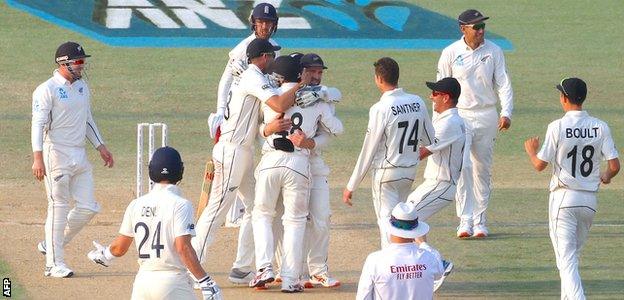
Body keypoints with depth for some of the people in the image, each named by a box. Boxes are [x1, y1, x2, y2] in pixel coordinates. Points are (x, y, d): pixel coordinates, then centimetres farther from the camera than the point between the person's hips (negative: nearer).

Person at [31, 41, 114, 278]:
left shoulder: (82, 87, 13)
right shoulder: (47, 90, -11)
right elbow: (38, 125, -17)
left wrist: (100, 146, 20)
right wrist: (38, 158, -27)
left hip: (80, 156, 8)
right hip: (56, 155, -8)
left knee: (88, 208, 5)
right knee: (58, 209, -5)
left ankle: (51, 245, 22)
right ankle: (54, 263, 2)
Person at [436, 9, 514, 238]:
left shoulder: (493, 51, 0)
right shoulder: (450, 53, -4)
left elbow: (503, 83, 0)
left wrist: (506, 113, -13)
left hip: (487, 116, 2)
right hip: (460, 116, -2)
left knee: (483, 169, 8)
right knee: (463, 166, -14)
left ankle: (480, 221, 16)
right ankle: (465, 221, -14)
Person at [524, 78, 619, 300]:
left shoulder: (557, 127, -11)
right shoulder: (600, 127, -1)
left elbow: (540, 165, -9)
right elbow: (615, 165, -3)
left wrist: (530, 150, 13)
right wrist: (606, 176, 21)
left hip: (563, 198, -4)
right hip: (590, 201, 4)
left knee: (566, 259, -6)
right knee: (573, 254, 22)